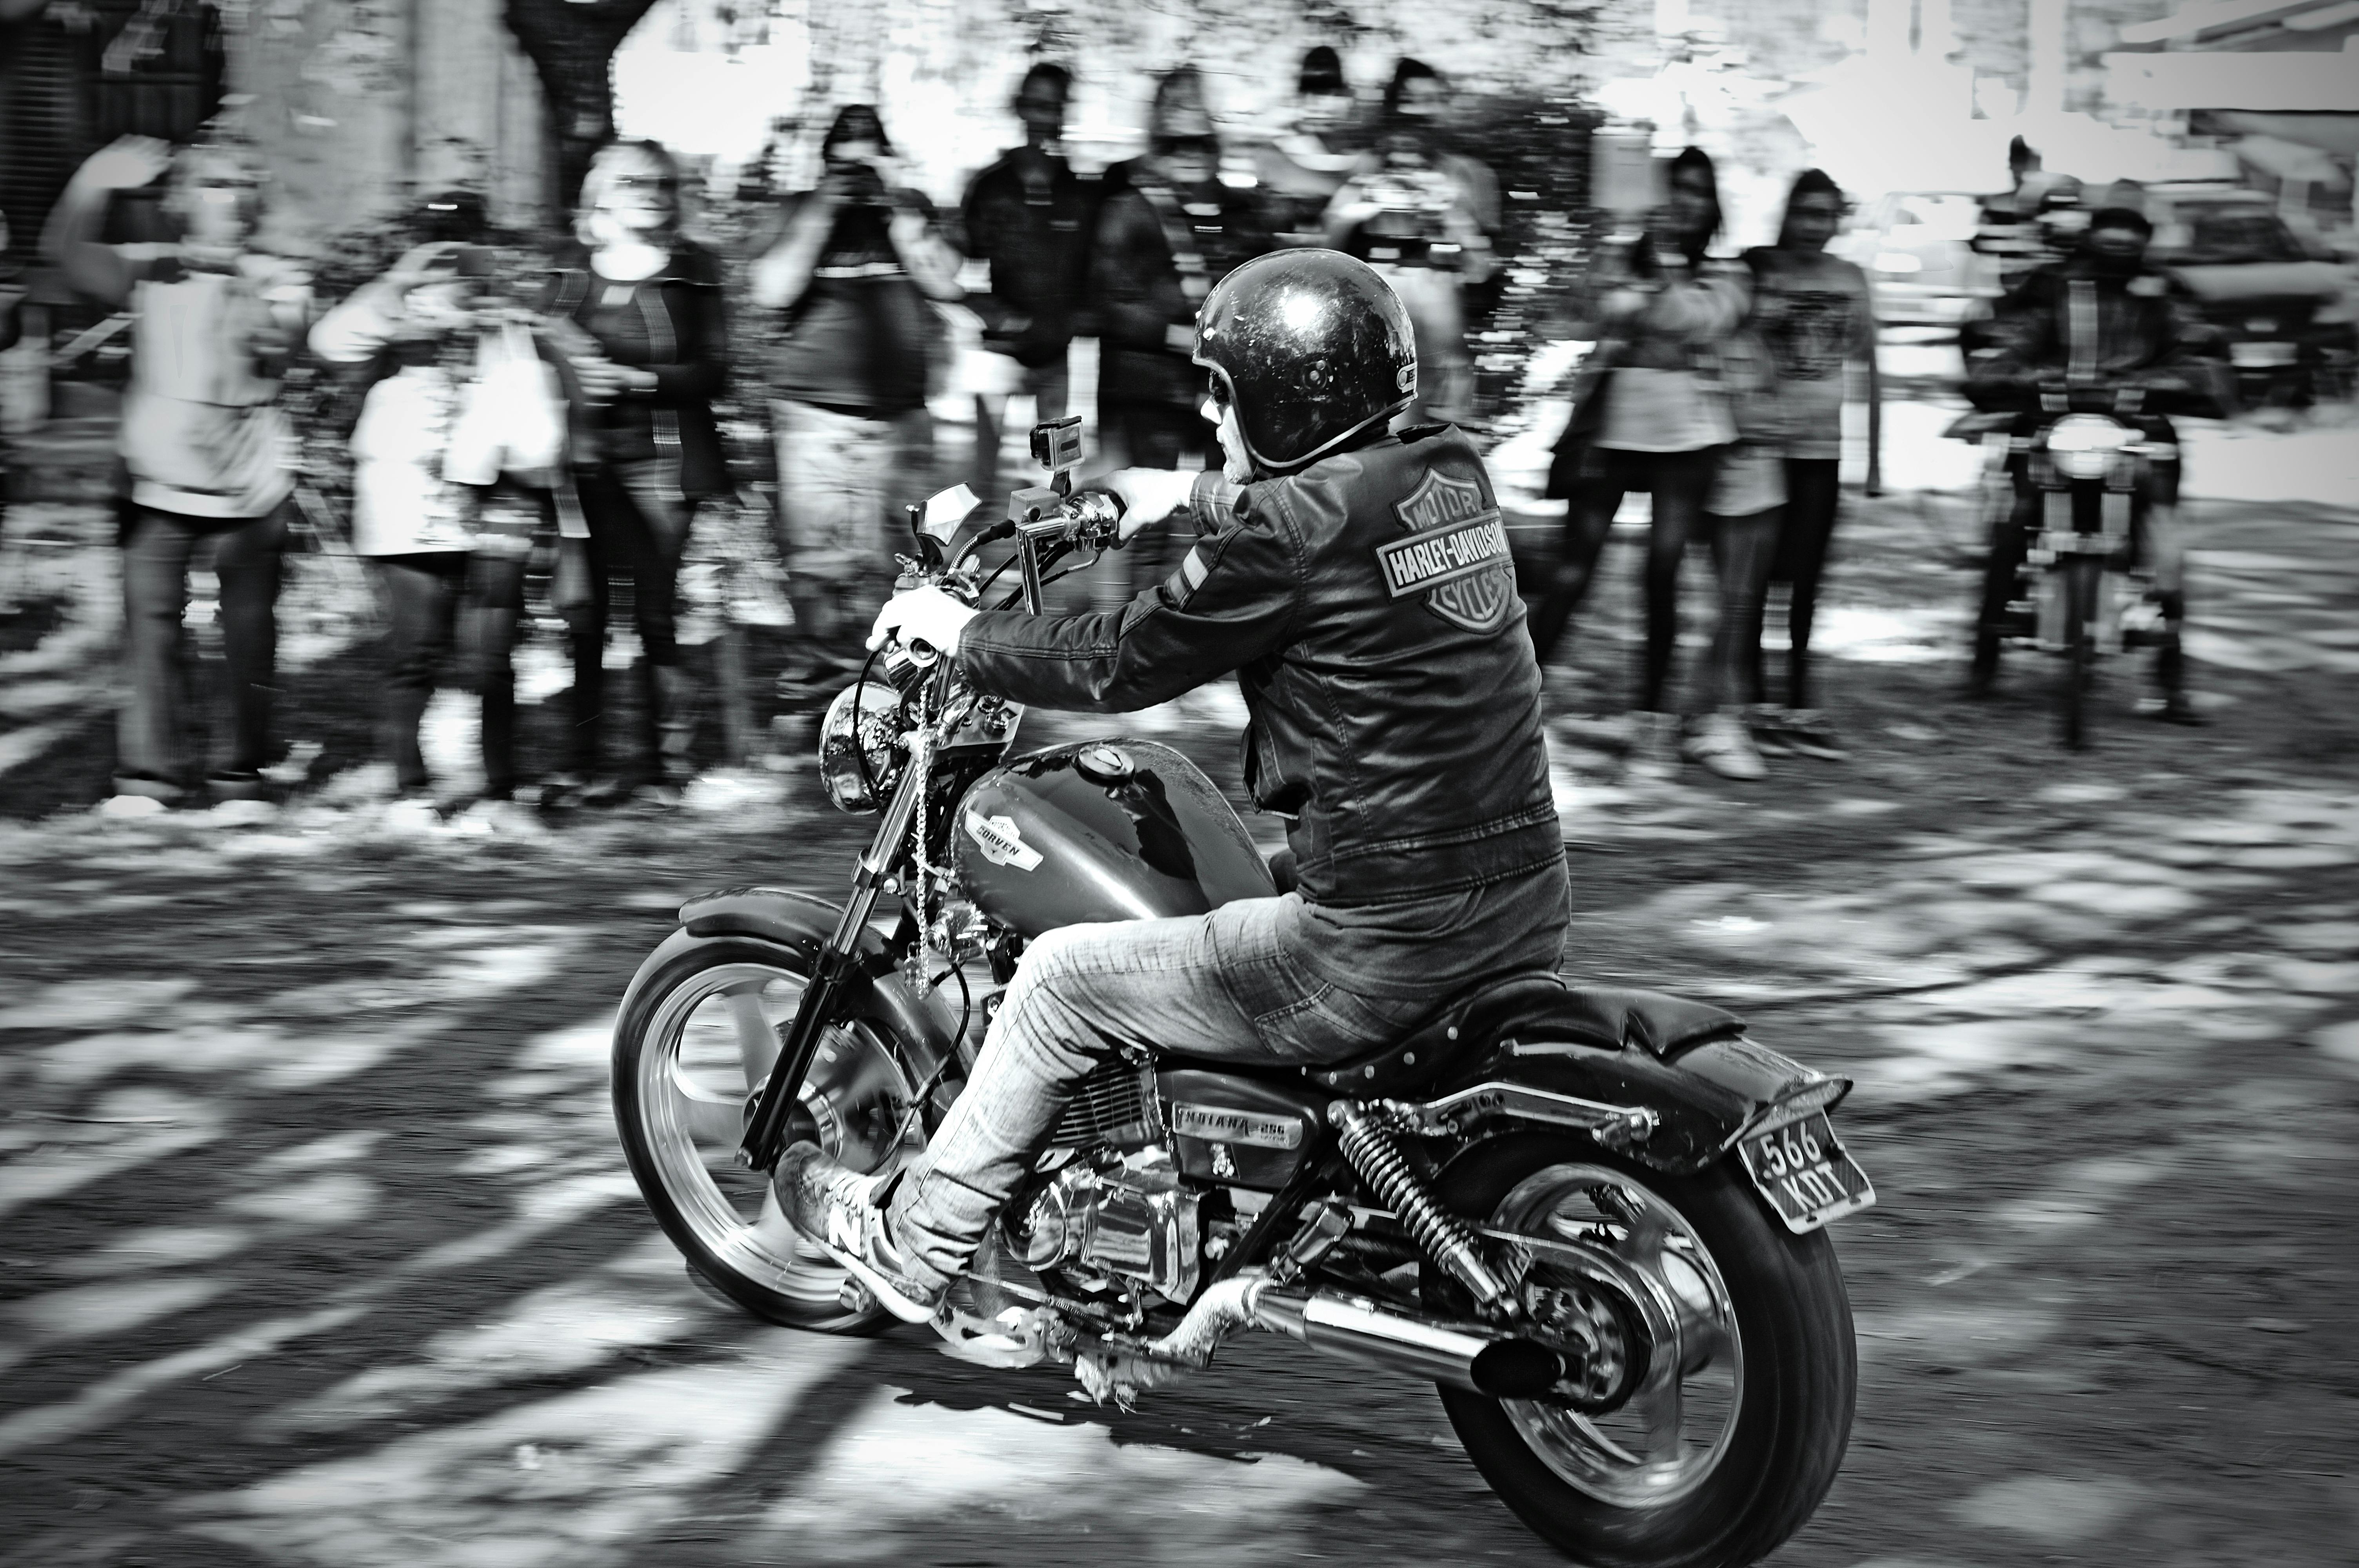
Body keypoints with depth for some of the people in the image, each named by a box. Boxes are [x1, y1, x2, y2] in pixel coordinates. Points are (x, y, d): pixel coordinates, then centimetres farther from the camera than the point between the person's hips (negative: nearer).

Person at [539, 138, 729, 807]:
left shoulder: (694, 268, 4)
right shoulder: (570, 266, 9)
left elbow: (714, 368, 0)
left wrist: (634, 379, -12)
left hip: (662, 458, -1)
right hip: (587, 457, 1)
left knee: (657, 609, -3)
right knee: (581, 610, -5)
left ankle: (665, 760, 6)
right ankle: (580, 764, 1)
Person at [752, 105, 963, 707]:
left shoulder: (909, 209, 9)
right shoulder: (799, 212, 5)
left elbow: (947, 284, -2)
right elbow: (772, 292, -7)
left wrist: (899, 215, -9)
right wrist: (820, 217, -11)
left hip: (898, 406, 1)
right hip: (814, 404, -1)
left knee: (882, 549, 1)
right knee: (815, 544, -6)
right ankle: (822, 656, 5)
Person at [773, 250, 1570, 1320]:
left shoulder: (1288, 531, -15)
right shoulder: (1450, 471, 7)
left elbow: (1127, 663, -5)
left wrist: (960, 631, 10)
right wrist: (1192, 495, 43)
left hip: (1385, 940, -8)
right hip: (1530, 908, 8)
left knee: (1062, 979, 8)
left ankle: (908, 1248, 22)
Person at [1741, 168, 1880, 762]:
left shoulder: (1851, 280, 7)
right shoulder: (1755, 270, -4)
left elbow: (1868, 367, 13)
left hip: (1822, 446, 3)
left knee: (1807, 579, 5)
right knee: (1757, 576, 0)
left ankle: (1800, 702, 11)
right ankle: (1756, 700, 8)